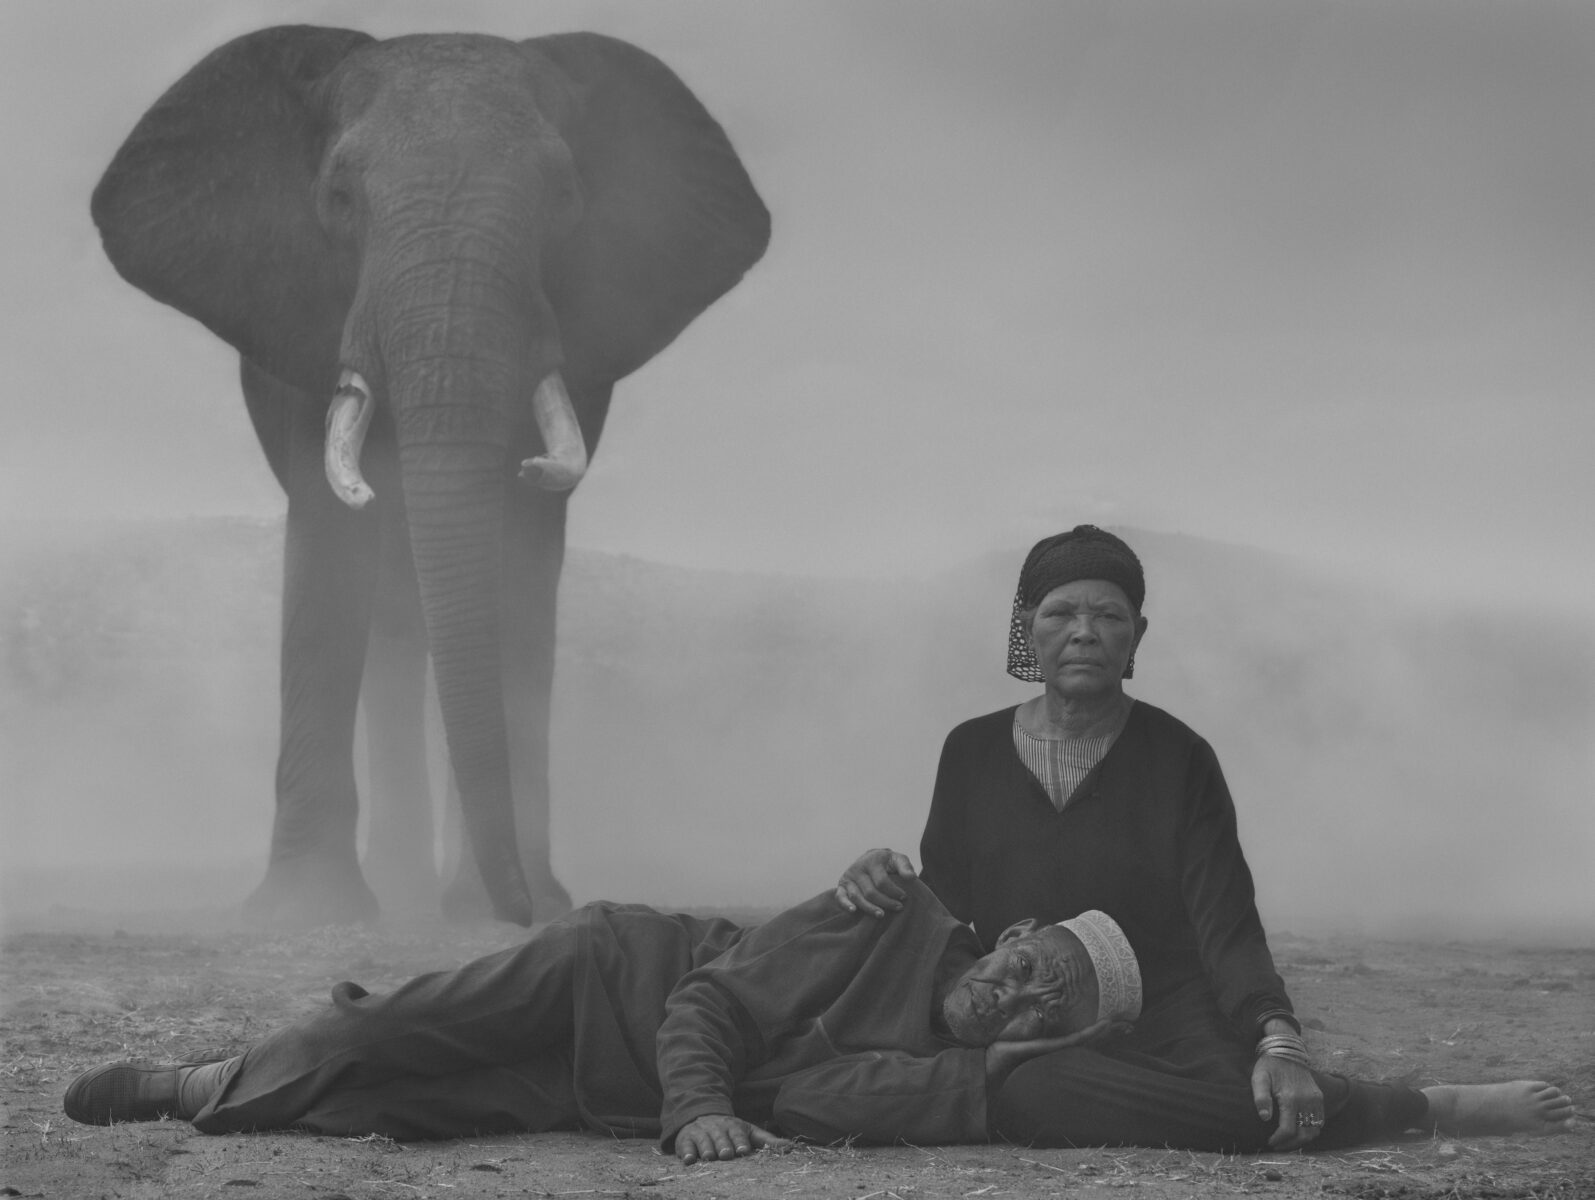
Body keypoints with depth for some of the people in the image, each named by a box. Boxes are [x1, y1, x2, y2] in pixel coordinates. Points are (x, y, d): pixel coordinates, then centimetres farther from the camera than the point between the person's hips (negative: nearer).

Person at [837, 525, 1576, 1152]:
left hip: (1170, 1029, -3)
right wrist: (886, 882, -12)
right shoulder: (972, 752, 8)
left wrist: (1278, 1042, -23)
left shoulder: (1177, 758, 1)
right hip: (1028, 1045, 4)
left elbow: (1227, 928, -6)